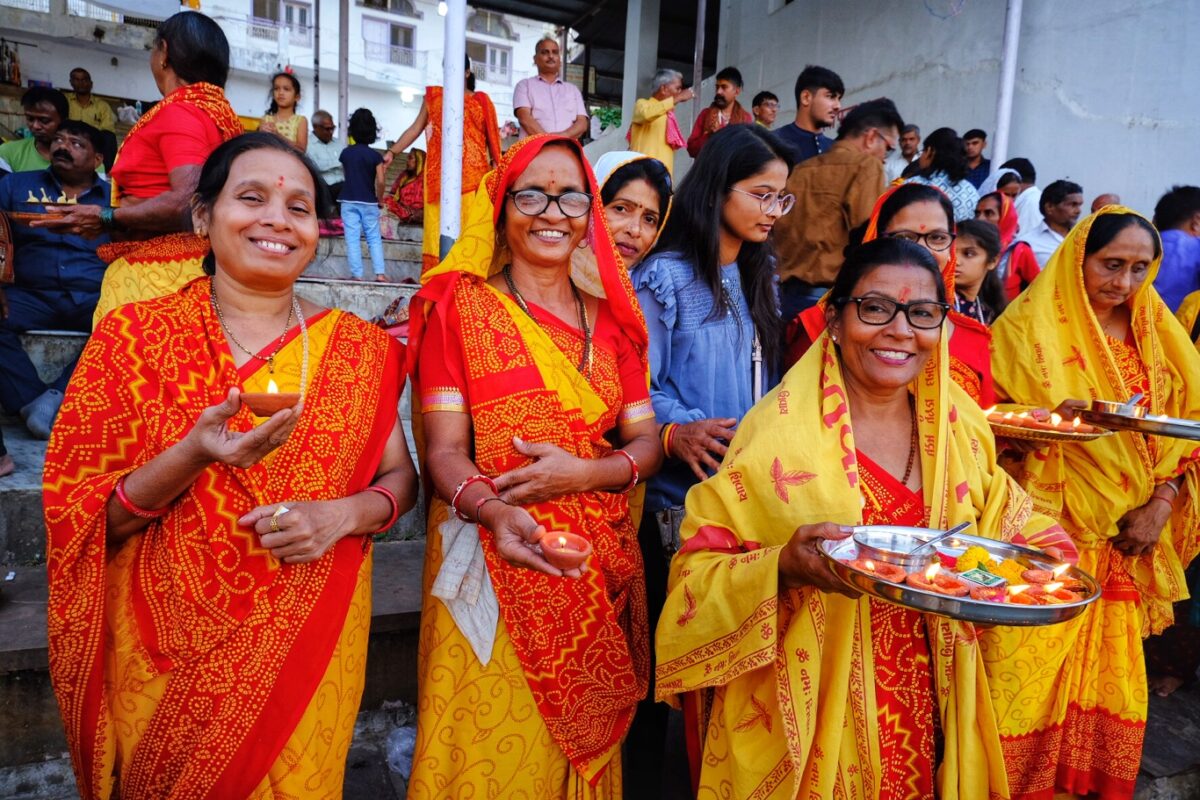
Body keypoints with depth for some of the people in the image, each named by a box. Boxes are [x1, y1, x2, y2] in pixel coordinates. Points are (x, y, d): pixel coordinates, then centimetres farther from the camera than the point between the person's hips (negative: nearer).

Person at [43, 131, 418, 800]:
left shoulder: (360, 349, -1)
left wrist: (343, 514, -18)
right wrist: (193, 456, -25)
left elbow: (400, 479, 3)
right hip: (167, 655, 0)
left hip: (309, 641, 1)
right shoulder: (135, 337, -6)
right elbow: (82, 520, -7)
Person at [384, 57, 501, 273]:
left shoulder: (481, 100, 13)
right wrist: (392, 151, 5)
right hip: (438, 174, 2)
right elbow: (415, 129, 15)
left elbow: (492, 139, 9)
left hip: (471, 173, -1)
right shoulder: (434, 96, 18)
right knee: (438, 223, -5)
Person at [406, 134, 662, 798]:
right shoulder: (461, 305, -1)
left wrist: (585, 473, -14)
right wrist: (494, 511, -27)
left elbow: (646, 442, 7)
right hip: (495, 573, -3)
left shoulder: (610, 316, 10)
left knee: (583, 747, 13)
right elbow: (444, 450, -7)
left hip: (603, 574, 4)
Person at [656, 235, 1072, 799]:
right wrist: (782, 568, -33)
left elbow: (1005, 525, 14)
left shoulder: (962, 430, 0)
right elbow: (699, 572, -15)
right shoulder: (780, 431, -15)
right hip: (810, 717, -4)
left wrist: (1039, 548, -7)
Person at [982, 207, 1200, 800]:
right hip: (1045, 529, -4)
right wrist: (1051, 416, -25)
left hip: (1123, 538, 4)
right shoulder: (1030, 324, -3)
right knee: (1033, 669, -4)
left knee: (1109, 673, 9)